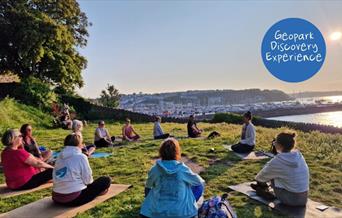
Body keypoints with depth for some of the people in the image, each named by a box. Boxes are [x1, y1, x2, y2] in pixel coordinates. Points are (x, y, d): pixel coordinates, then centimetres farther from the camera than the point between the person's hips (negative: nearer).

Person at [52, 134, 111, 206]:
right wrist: (91, 182, 16)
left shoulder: (59, 157, 8)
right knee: (106, 180, 4)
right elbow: (87, 179, -8)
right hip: (74, 198, -7)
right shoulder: (81, 157, -10)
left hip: (57, 198, 7)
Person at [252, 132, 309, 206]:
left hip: (290, 199, -6)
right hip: (303, 198, 6)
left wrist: (257, 178, 22)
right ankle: (262, 186, 42)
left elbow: (263, 175, -1)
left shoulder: (278, 161, -19)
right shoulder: (299, 156, -2)